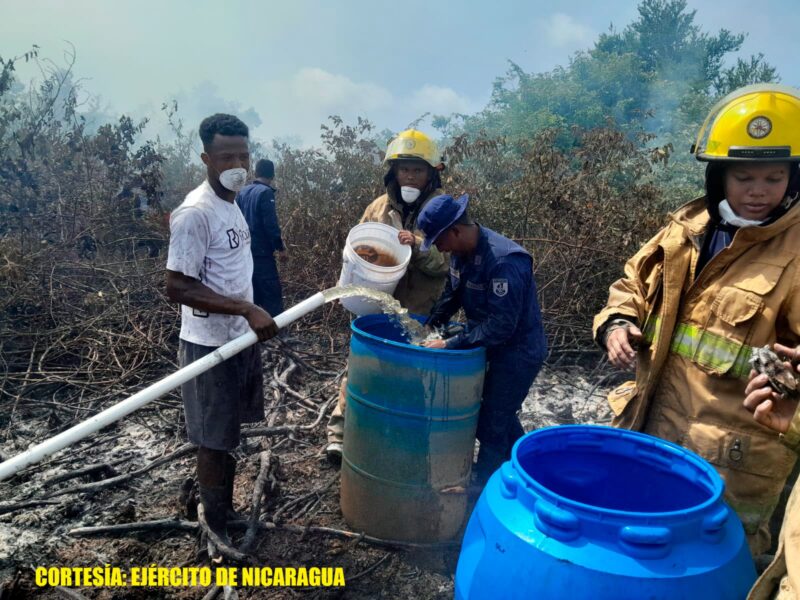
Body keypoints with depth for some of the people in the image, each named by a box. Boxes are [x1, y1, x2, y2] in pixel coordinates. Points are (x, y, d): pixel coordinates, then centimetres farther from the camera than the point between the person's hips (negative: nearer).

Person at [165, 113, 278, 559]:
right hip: (212, 346, -9)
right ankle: (219, 535, 24)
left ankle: (229, 513, 39)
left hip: (240, 339, 9)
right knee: (214, 442, 7)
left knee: (231, 437, 20)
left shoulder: (231, 204, 8)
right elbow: (178, 288, -23)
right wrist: (248, 309, -28)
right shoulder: (195, 213, -21)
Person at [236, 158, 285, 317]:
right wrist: (279, 246, -6)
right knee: (272, 295, -4)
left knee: (252, 294, 15)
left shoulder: (242, 192, 9)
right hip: (261, 252, -8)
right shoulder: (266, 192, -12)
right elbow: (270, 224, -17)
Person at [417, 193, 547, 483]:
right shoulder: (461, 251, -4)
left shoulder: (504, 261, -32)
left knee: (491, 425, 1)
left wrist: (449, 345, -28)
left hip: (518, 352, -9)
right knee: (502, 415, 23)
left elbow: (501, 326, -32)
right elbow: (451, 295, 11)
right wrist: (427, 328, 1)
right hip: (492, 345, 9)